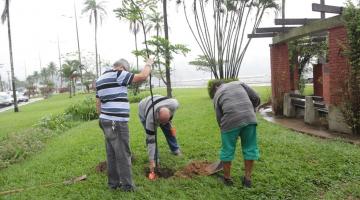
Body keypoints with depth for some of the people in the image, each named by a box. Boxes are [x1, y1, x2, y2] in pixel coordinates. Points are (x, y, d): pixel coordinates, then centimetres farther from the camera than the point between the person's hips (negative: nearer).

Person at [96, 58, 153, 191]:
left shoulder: (100, 79, 16)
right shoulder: (118, 74, -11)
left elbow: (98, 103, 18)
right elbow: (142, 76, -15)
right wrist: (148, 64, 2)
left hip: (106, 121, 9)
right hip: (117, 123, -9)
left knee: (111, 154, 15)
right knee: (123, 155, 1)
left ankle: (113, 183, 23)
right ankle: (127, 185, 11)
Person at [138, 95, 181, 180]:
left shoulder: (174, 104, -39)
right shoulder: (150, 119, -44)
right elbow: (150, 140, -36)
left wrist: (168, 121, -5)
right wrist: (151, 161, -33)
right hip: (144, 110, -4)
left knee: (169, 130, 5)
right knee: (152, 137, -15)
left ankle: (175, 150, 26)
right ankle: (155, 159, 0)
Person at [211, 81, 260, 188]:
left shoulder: (217, 95, 18)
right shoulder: (239, 83, 23)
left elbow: (219, 117, 14)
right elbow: (256, 98, 14)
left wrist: (224, 128, 24)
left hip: (231, 121, -2)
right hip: (249, 118, 2)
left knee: (227, 150, 13)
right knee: (250, 148, 15)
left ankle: (227, 178, 27)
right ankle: (247, 178, 23)